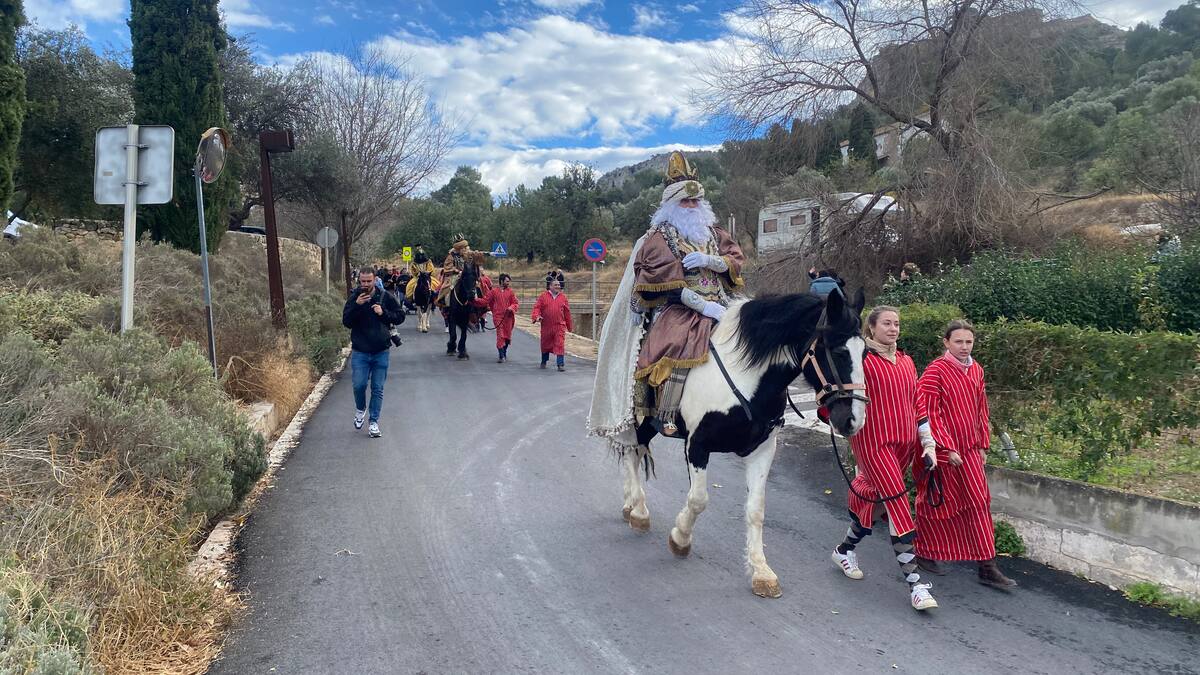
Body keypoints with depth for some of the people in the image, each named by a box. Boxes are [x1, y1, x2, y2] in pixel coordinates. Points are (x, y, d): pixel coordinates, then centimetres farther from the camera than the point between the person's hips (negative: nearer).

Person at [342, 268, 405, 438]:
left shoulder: (386, 297, -2)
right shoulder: (354, 298, -2)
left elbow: (400, 316, 1)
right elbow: (346, 322, -9)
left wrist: (383, 313, -15)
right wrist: (357, 305, -22)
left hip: (381, 352, 0)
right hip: (360, 352, 0)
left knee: (378, 389, 3)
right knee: (359, 385, -3)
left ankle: (373, 421, 13)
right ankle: (360, 409, 27)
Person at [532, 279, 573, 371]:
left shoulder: (563, 297, 7)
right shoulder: (543, 296, 2)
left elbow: (567, 312, 11)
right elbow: (537, 307, -1)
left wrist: (569, 325, 14)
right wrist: (537, 316, -21)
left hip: (560, 326, 0)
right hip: (546, 326, 0)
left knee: (560, 345, -9)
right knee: (545, 345, 14)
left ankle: (561, 364, -7)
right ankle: (544, 362, 33)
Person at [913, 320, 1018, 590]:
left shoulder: (976, 370, 8)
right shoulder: (935, 372, -14)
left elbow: (981, 410, 16)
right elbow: (930, 414, -16)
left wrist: (982, 444, 14)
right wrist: (947, 448, -17)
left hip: (969, 449, 6)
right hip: (941, 451, -6)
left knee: (979, 503, 3)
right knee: (936, 504, 7)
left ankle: (987, 567, 9)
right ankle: (925, 554, 27)